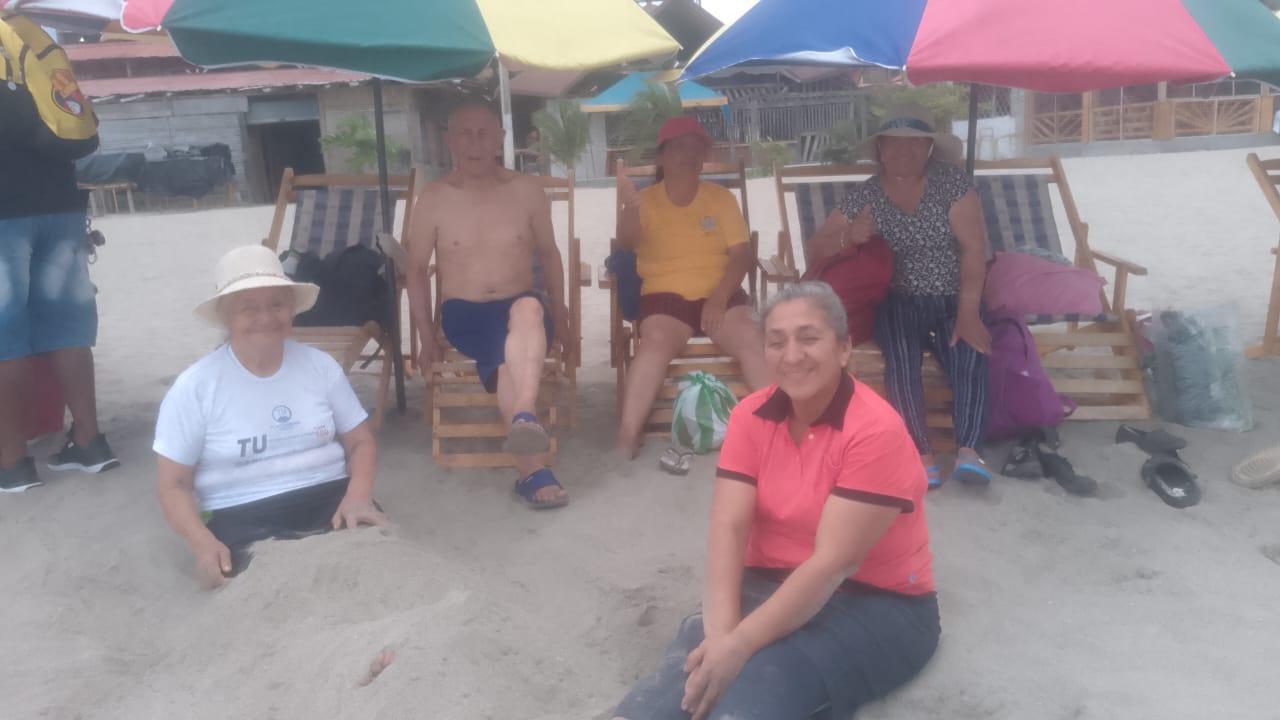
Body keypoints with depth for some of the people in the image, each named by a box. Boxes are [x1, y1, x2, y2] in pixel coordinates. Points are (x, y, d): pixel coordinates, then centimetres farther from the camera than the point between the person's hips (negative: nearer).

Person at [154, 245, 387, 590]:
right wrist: (203, 544, -20)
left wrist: (358, 497, -12)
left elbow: (361, 442, 11)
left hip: (330, 500, 2)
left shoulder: (321, 366, 7)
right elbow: (173, 485, 0)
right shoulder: (195, 387, -3)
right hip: (244, 519, -2)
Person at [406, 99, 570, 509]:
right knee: (506, 361, -34)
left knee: (530, 308, -38)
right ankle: (533, 469, -41)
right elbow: (417, 269, 7)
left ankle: (524, 417, -56)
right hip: (464, 315, -1)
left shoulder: (527, 190, 5)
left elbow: (549, 253, 15)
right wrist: (427, 337, 3)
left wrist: (559, 314, 10)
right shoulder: (433, 199, 2)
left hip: (521, 307, 1)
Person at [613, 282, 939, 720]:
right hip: (775, 585, 4)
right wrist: (721, 632, -28)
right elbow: (728, 527, -12)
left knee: (770, 671, -33)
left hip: (877, 604, -4)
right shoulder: (752, 415, -2)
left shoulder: (876, 430, -18)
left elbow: (833, 563, -24)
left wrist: (739, 644, -31)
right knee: (696, 645, -27)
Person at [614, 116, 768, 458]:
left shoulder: (721, 198, 12)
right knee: (656, 341, -32)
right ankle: (627, 434, -36)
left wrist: (719, 296, -14)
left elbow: (742, 255, 4)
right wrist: (628, 208, -34)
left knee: (752, 339, -27)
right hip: (665, 295, -1)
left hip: (719, 294, 2)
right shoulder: (645, 199, 8)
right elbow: (626, 244, -12)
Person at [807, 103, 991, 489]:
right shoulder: (864, 195, 3)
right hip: (899, 302, 0)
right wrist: (849, 237, -21)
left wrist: (968, 313, -20)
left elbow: (974, 248, -9)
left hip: (954, 301, 0)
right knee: (900, 359, -30)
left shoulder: (952, 182, -2)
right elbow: (816, 248, 2)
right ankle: (923, 453, -31)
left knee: (970, 354, -30)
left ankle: (968, 450, -35)